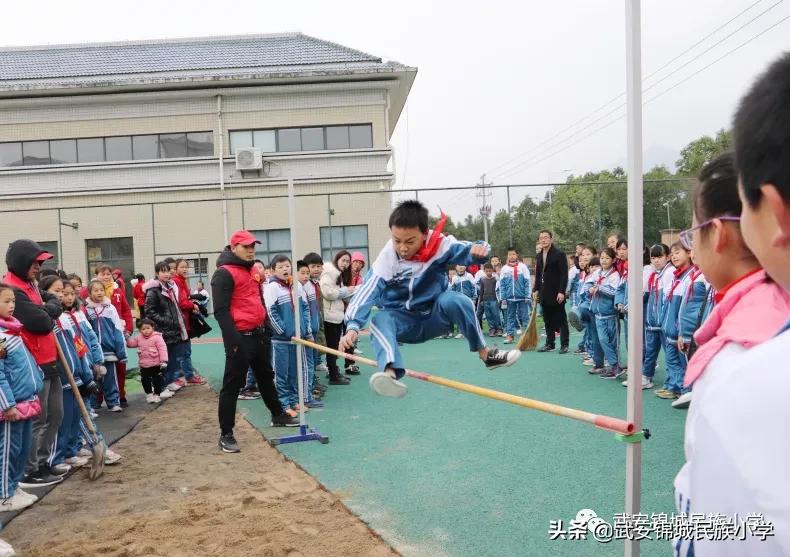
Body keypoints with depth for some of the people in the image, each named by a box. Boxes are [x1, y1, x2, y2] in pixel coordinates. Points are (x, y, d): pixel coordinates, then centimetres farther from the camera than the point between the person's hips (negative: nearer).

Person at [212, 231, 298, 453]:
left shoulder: (252, 271, 15)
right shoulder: (224, 273, -12)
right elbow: (221, 310, -18)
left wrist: (266, 329, 22)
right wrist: (233, 340, -23)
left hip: (259, 335, 9)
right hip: (240, 339, -9)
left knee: (266, 376, 22)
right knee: (232, 385, -2)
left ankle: (278, 415, 39)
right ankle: (226, 435, 6)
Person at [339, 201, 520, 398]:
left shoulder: (439, 244, -15)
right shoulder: (386, 259, -18)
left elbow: (467, 251, -24)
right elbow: (367, 292, -26)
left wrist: (479, 249, -49)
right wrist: (353, 326, -39)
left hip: (434, 317, 0)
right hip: (403, 323, 0)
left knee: (455, 300, -30)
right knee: (380, 320, -32)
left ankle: (486, 354, -17)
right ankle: (390, 373, -57)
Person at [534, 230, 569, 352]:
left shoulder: (559, 254, -7)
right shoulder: (539, 256, 13)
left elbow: (564, 275, -12)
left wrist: (561, 291, -18)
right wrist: (536, 289, 8)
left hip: (556, 293, -6)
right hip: (544, 294, 6)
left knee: (561, 319, 2)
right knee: (548, 320, 10)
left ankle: (564, 345, 7)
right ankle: (549, 344, 16)